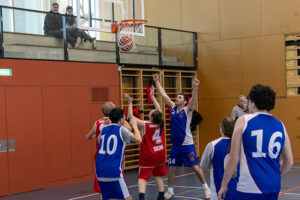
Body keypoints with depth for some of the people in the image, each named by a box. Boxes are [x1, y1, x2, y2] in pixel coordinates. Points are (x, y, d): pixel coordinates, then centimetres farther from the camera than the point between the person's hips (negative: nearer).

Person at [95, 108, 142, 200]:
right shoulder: (121, 130, -3)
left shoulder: (103, 129, 14)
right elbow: (138, 140, -7)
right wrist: (134, 125, 8)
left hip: (100, 172, 6)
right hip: (113, 171, -6)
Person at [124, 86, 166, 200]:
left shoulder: (145, 125, -18)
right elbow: (159, 109, 8)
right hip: (160, 154, 5)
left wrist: (130, 103, -5)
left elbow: (131, 117, -11)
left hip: (147, 156, -5)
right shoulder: (160, 123, -7)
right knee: (158, 176, 17)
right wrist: (152, 96, 15)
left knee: (142, 178, -3)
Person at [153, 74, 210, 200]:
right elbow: (164, 94, 8)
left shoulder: (187, 110, -7)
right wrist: (156, 81, 6)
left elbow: (193, 99, -25)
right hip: (175, 145, 5)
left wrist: (195, 87, -41)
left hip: (187, 144, -5)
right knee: (171, 168, 7)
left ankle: (206, 188, 14)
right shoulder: (173, 107, 6)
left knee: (195, 167, -3)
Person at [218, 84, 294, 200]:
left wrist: (223, 186, 4)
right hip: (274, 188, 5)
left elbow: (233, 158, -5)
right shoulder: (280, 125, 10)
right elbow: (289, 162, 14)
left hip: (250, 189, -5)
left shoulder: (243, 121, -2)